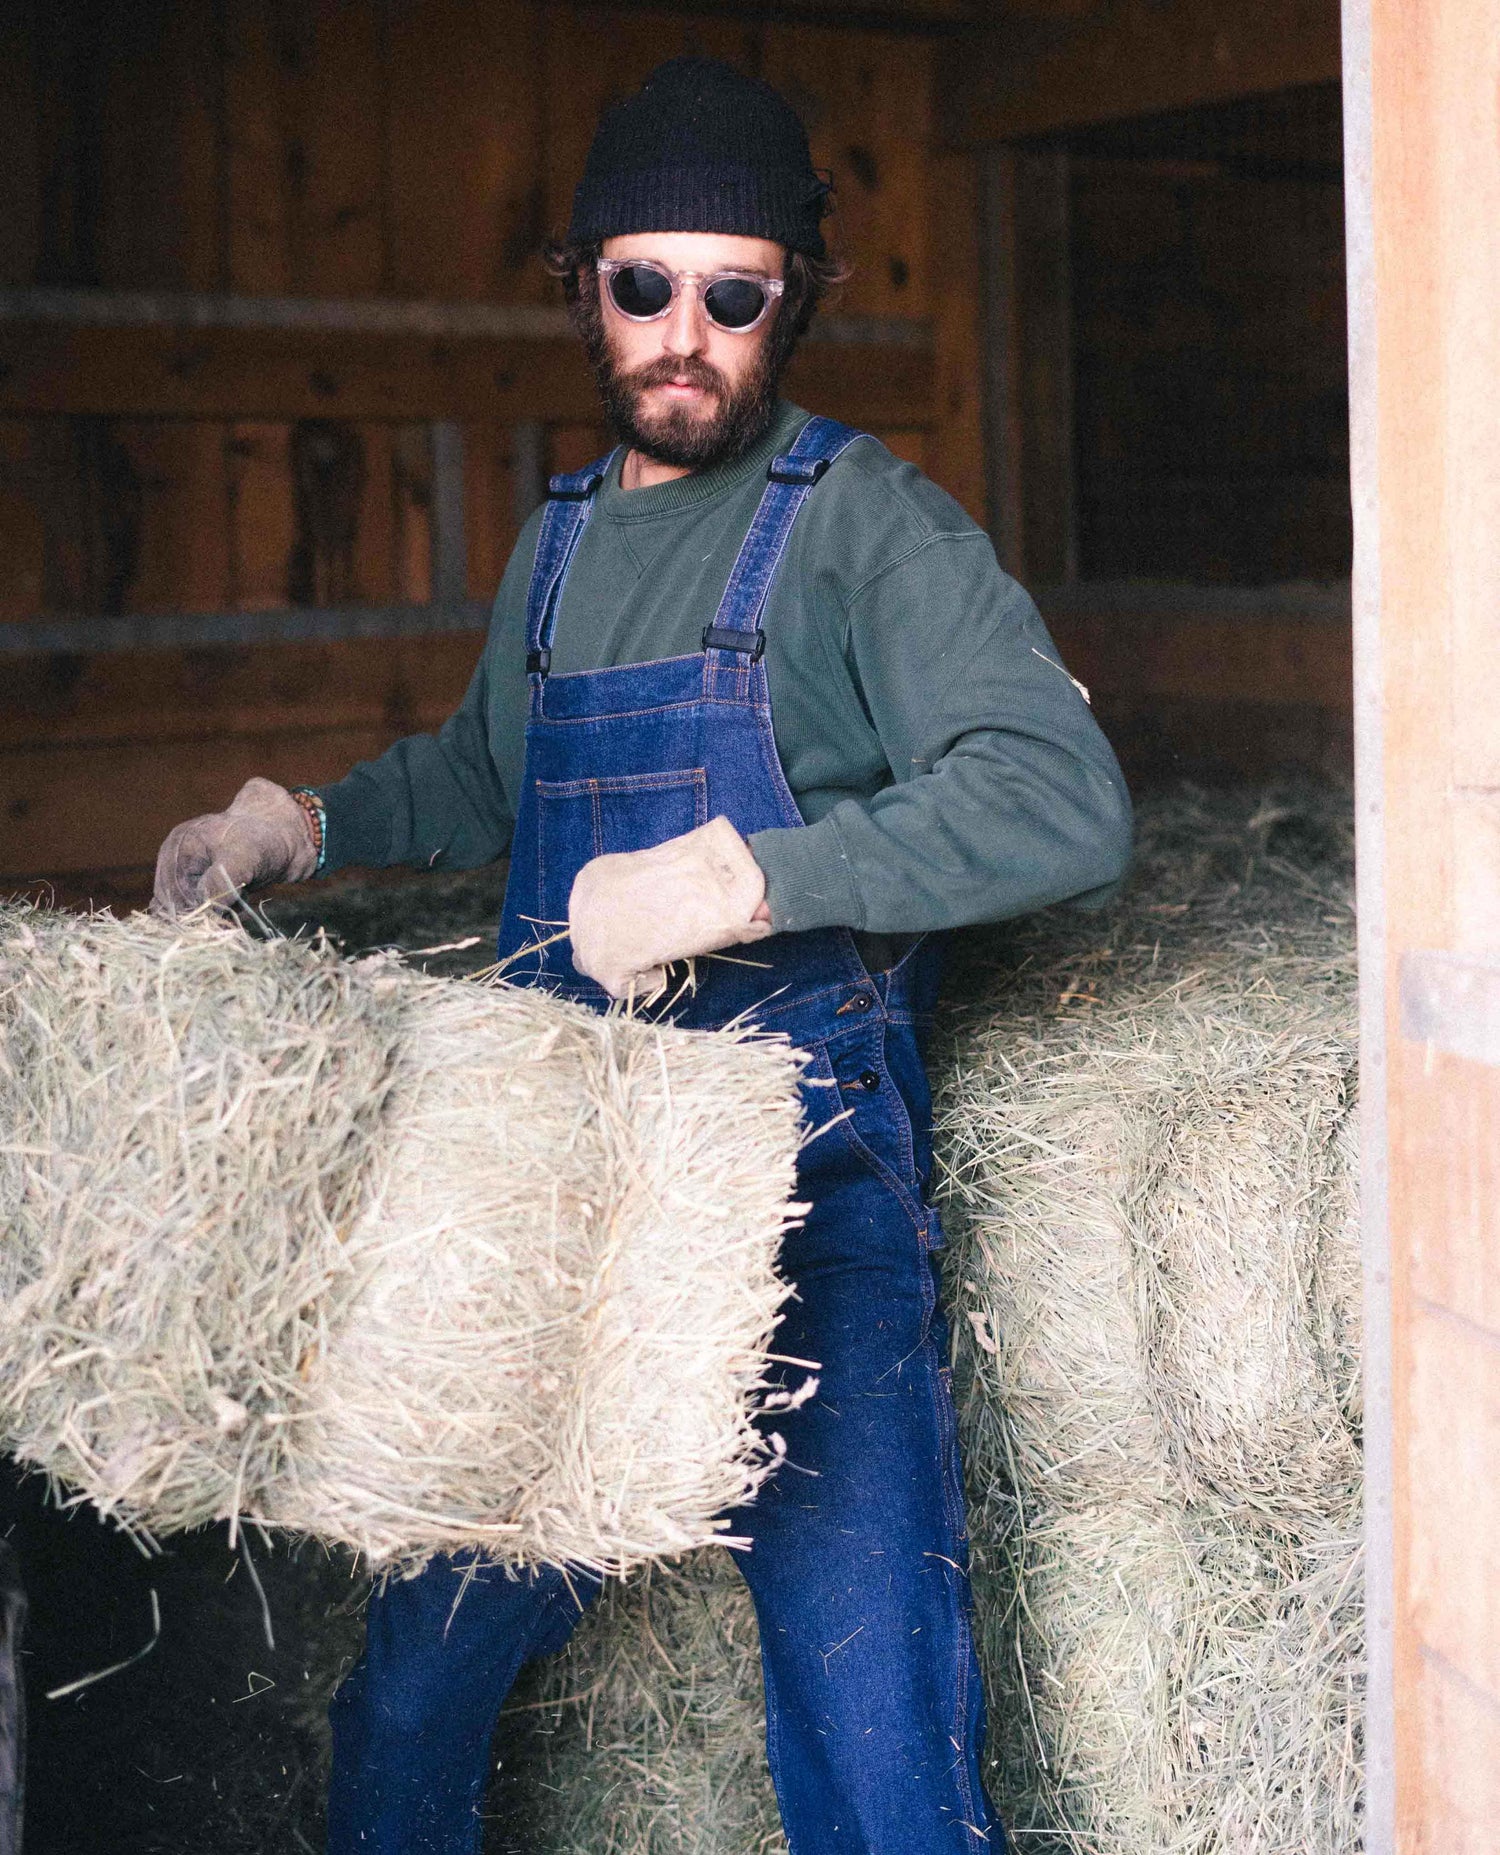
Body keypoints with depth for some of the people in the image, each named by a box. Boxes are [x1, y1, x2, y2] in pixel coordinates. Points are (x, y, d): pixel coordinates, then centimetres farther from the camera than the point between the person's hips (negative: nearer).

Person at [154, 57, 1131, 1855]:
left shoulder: (861, 525, -6)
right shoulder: (558, 542, 14)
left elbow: (1064, 800, -20)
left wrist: (745, 879, -28)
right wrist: (309, 820, 18)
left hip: (810, 1196, -6)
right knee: (414, 1668, 15)